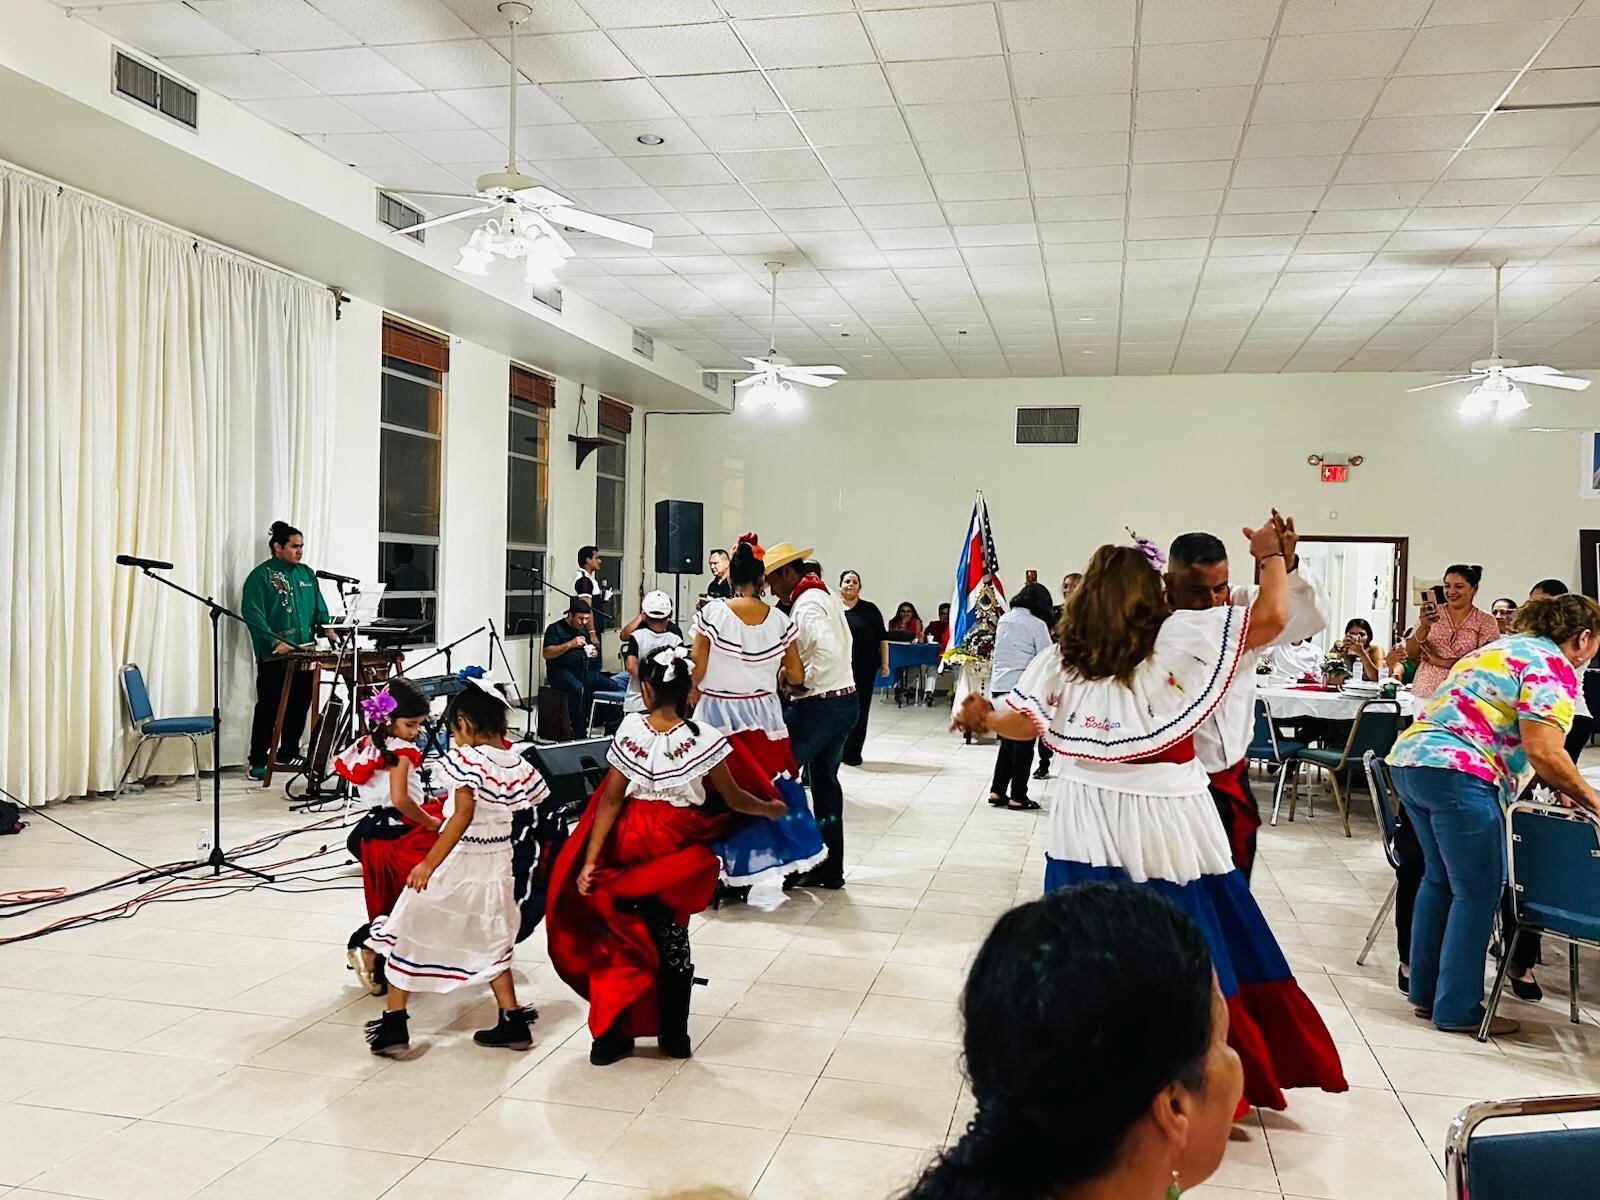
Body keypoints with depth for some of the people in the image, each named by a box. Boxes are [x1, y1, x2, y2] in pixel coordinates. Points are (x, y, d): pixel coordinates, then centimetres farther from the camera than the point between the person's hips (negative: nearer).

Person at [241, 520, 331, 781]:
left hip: (304, 655, 6)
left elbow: (319, 608, 19)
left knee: (300, 706, 11)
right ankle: (258, 762, 6)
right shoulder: (261, 575, -6)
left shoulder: (307, 574, 14)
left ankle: (289, 753, 26)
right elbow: (252, 613, -15)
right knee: (268, 709, -2)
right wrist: (275, 642, -25)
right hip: (273, 658, -6)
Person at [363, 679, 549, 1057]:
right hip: (498, 863, 6)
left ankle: (393, 1026, 13)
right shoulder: (518, 764, 2)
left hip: (456, 863, -6)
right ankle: (513, 1022, 21)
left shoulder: (469, 759, -16)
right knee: (490, 941, 22)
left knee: (408, 933, 10)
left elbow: (463, 814, -26)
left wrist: (429, 863, -29)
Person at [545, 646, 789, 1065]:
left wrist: (591, 859, -5)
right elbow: (733, 799, -5)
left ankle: (612, 1035, 22)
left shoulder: (630, 729, -11)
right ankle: (673, 1035, 27)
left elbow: (611, 799, -9)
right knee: (671, 942, 16)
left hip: (629, 843, 1)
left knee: (623, 937, 16)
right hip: (676, 851, -1)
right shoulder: (704, 738, -15)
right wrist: (770, 808, 15)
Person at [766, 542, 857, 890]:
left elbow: (827, 650, -31)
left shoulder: (806, 605, -16)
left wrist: (804, 683, -18)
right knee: (826, 780, 15)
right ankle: (831, 868, 20)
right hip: (846, 700, 10)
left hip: (819, 704, -10)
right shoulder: (827, 597, 13)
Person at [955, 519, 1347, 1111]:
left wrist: (981, 717, 24)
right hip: (1163, 821, -3)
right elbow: (1270, 617, -6)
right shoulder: (1177, 636, -4)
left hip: (1087, 818, 3)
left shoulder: (1064, 653, 6)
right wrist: (1272, 558, 9)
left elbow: (1022, 720, 10)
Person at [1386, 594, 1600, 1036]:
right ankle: (1457, 1010, 8)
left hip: (1409, 757, 9)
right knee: (1477, 892, 1)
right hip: (1456, 773, -9)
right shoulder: (1553, 666, -4)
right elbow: (1544, 753, -15)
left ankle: (1426, 991, 25)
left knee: (1440, 879, 19)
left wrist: (1559, 785, 31)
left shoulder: (1502, 647, 24)